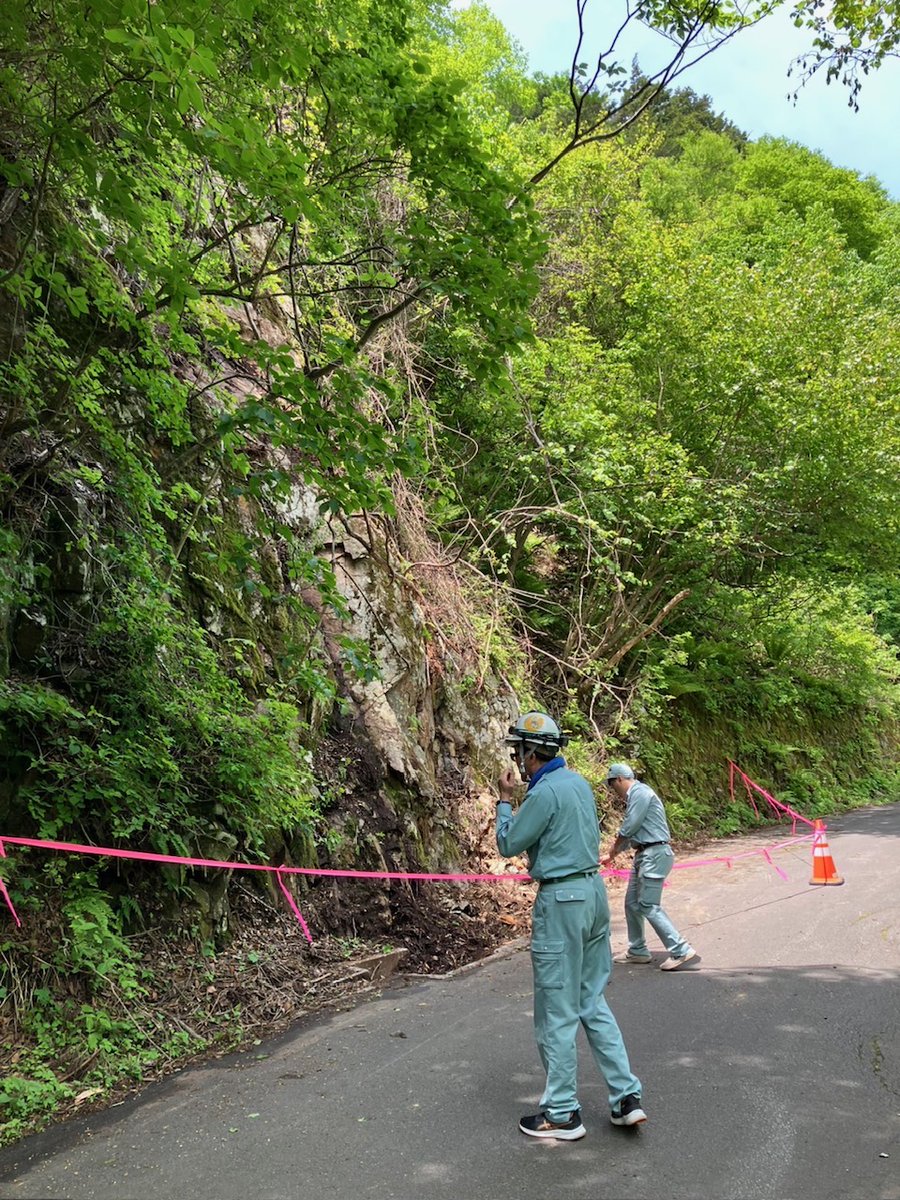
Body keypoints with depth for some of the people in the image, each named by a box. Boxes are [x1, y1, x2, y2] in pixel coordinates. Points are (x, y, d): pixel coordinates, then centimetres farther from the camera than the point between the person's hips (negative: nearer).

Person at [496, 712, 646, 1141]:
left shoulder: (545, 792, -18)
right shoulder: (578, 782, 9)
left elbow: (508, 845, -9)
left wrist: (505, 799, 4)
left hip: (562, 899, -9)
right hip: (593, 890, 9)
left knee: (557, 1010, 2)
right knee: (592, 1001, 16)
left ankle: (562, 1113, 12)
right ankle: (626, 1097, 17)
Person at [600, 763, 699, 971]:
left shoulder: (640, 793, -13)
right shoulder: (634, 796, 18)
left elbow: (627, 829, -15)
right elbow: (630, 834, 26)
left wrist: (613, 852, 1)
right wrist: (612, 856, 30)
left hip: (655, 854, -10)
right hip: (644, 854, 10)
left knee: (648, 906, -11)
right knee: (632, 903, 14)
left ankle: (681, 951, -9)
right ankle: (637, 951, 24)